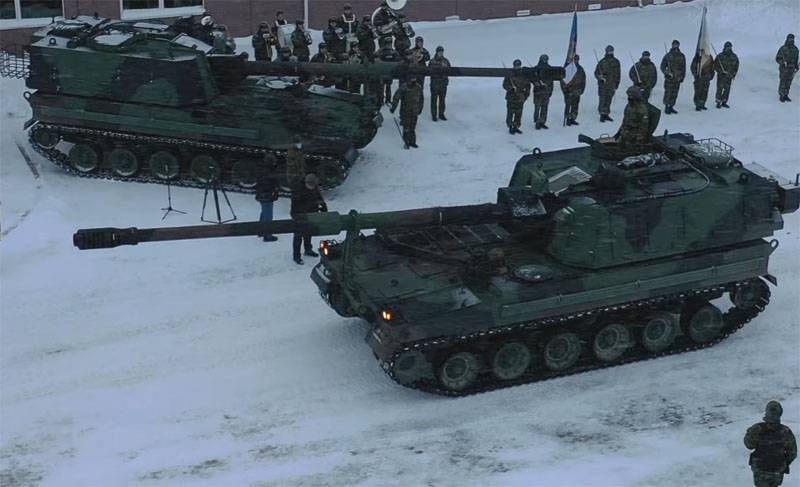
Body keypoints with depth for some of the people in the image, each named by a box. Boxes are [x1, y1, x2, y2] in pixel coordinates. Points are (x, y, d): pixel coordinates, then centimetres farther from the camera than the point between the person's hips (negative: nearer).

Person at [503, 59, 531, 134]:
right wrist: (512, 88, -24)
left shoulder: (524, 76, 8)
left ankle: (516, 127, 19)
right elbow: (505, 85, -8)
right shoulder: (509, 75, -5)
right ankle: (510, 127, 6)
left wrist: (527, 93, 7)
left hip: (520, 98, 4)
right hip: (511, 98, -4)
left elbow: (528, 85, 18)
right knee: (510, 113, -3)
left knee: (518, 114, 8)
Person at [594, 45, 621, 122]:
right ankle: (602, 115, -4)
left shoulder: (616, 62, 8)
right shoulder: (602, 62, -1)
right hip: (603, 84, -3)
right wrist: (600, 78, -15)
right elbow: (596, 72, 3)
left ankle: (606, 114, 15)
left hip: (612, 85, 3)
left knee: (608, 100, 7)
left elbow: (618, 74, 14)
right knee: (603, 100, -7)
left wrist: (617, 84, 10)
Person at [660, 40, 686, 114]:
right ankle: (666, 107, 0)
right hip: (669, 78, -4)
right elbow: (663, 66, 0)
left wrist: (682, 76, 9)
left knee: (674, 94, 6)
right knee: (668, 93, -7)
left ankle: (671, 107, 15)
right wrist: (667, 73, -14)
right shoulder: (668, 56, -2)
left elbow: (683, 68, 15)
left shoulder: (681, 56, 9)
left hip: (677, 78, 4)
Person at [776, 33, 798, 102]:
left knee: (788, 83, 11)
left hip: (791, 69, 5)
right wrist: (783, 62, -27)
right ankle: (781, 96, 12)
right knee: (782, 83, 2)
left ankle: (786, 95, 22)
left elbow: (795, 58, 15)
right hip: (783, 69, -5)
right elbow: (777, 58, -10)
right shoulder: (783, 49, -14)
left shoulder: (795, 49, 2)